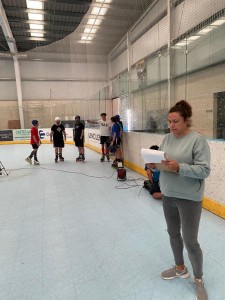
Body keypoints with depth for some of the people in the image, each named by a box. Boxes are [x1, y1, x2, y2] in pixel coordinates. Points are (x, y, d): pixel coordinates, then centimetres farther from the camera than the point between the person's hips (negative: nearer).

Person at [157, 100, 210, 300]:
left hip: (189, 198, -6)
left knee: (190, 242, 6)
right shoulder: (167, 138, 3)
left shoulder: (198, 139, -15)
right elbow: (160, 160, 9)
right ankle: (180, 268, 46)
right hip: (168, 194, 6)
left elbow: (204, 170, -18)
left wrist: (179, 167, -28)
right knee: (173, 233, 21)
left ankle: (199, 280, 33)